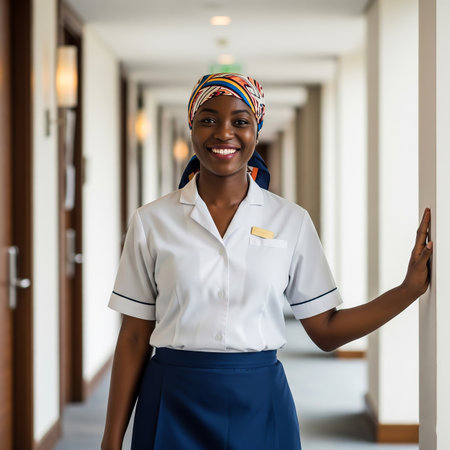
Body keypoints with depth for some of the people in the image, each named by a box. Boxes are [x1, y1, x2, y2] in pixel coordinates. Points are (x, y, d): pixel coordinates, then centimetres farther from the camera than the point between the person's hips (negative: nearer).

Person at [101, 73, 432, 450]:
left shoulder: (292, 221, 1)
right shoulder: (151, 221, -1)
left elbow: (326, 330, 4)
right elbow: (134, 338, 1)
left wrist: (412, 286, -4)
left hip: (259, 405, 1)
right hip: (173, 404, -1)